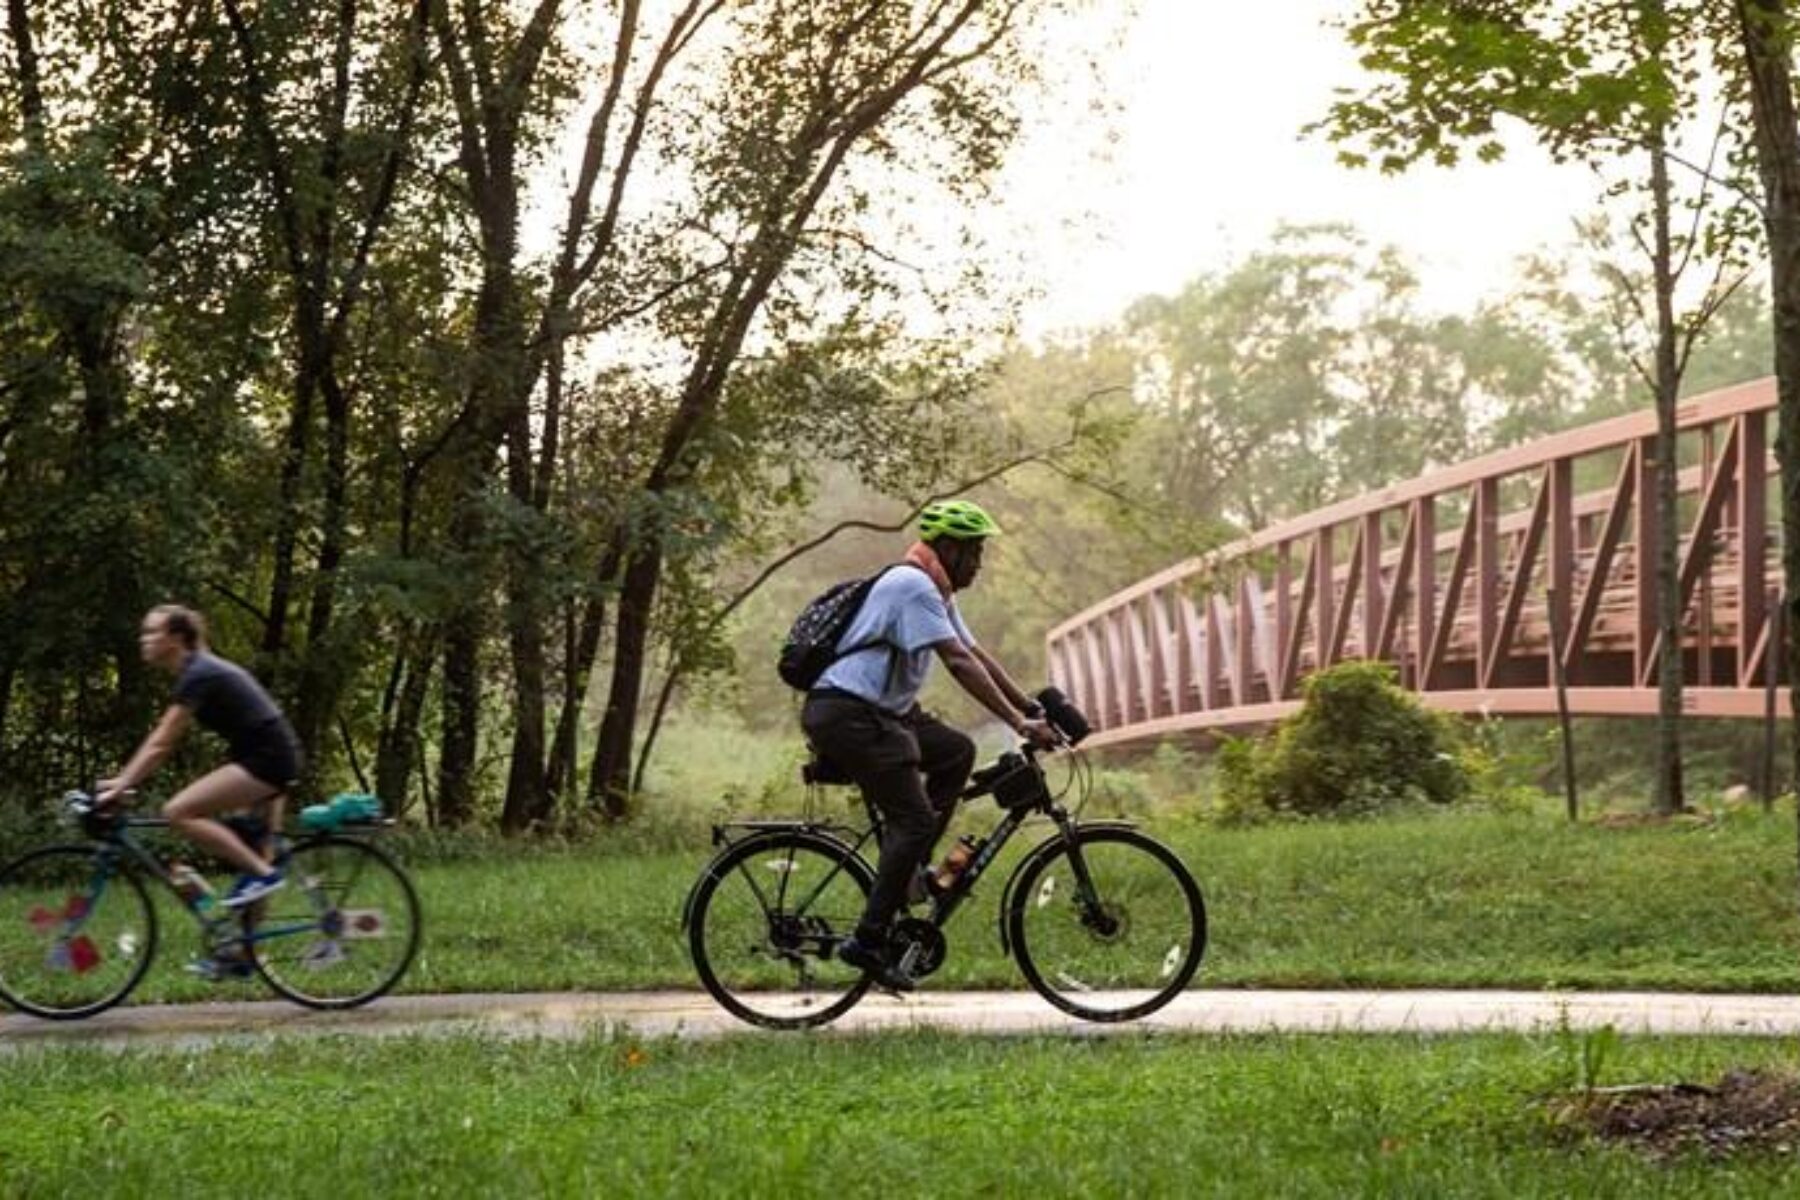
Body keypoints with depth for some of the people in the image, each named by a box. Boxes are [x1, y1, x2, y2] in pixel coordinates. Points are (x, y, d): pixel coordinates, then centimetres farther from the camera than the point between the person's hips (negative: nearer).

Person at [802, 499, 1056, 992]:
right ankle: (868, 941, -13)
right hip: (846, 713, -10)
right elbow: (959, 663, -22)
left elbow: (977, 655, 19)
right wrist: (1019, 724, -24)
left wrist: (1032, 707, 11)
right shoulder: (913, 585, -15)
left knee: (957, 752, 10)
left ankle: (908, 867, 10)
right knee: (913, 819, -14)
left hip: (878, 713, 10)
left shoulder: (936, 592, 18)